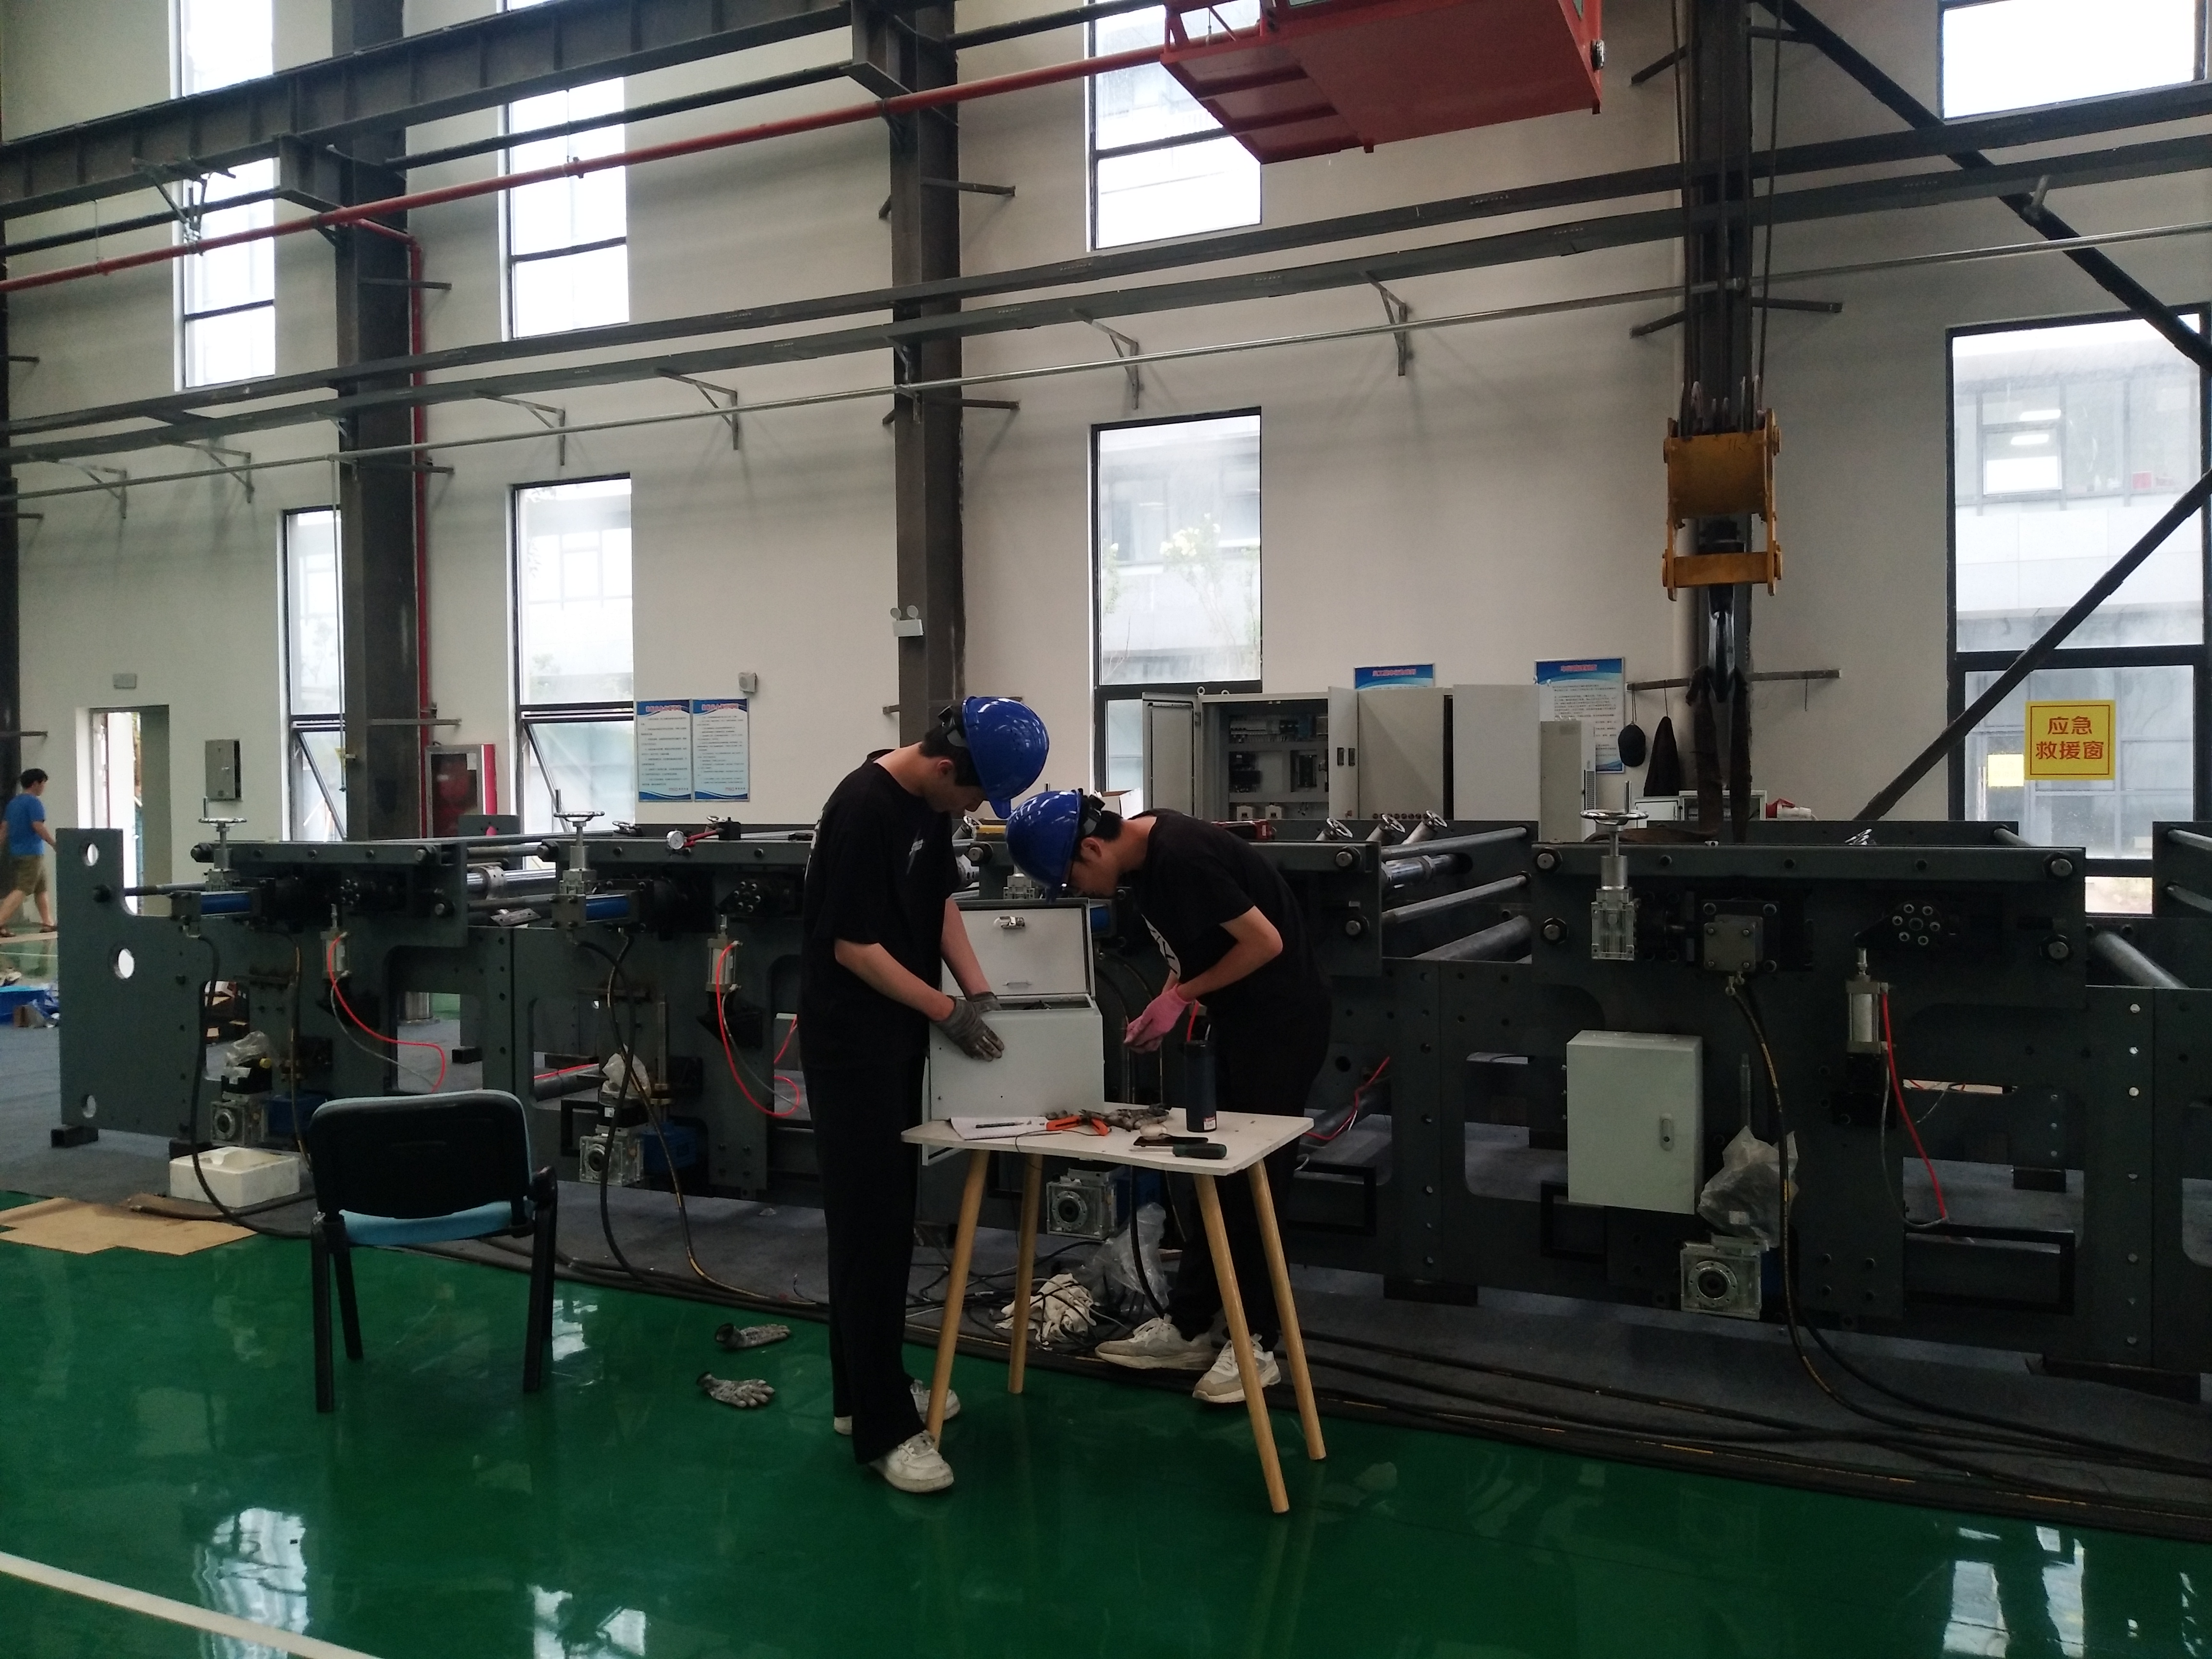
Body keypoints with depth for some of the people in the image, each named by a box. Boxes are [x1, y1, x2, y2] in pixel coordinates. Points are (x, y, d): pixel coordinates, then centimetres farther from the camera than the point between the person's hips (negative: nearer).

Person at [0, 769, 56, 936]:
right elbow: (38, 827, -20)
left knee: (41, 889, 16)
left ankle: (47, 923, 18)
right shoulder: (34, 802, -12)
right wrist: (55, 845, -14)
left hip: (16, 852, 9)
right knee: (22, 890, -12)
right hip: (32, 853, -9)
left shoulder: (13, 802, 15)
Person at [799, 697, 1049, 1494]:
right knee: (869, 1224, -4)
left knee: (889, 1216, 15)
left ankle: (867, 1387, 28)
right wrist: (947, 1011, -17)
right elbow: (851, 945, -21)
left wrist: (978, 989, 2)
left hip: (900, 1034, 9)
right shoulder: (862, 810, -23)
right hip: (851, 1040, -9)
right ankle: (881, 1425, 3)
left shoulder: (931, 803, 3)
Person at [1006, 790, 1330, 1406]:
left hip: (1282, 1019, -9)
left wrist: (1180, 997, -15)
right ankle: (1187, 1326, 21)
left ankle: (1258, 1344, 10)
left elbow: (1265, 941, -23)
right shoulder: (1142, 853, 2)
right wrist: (1165, 1006, -1)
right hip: (1237, 1017, 9)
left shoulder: (1182, 855, -26)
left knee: (1254, 1182, -2)